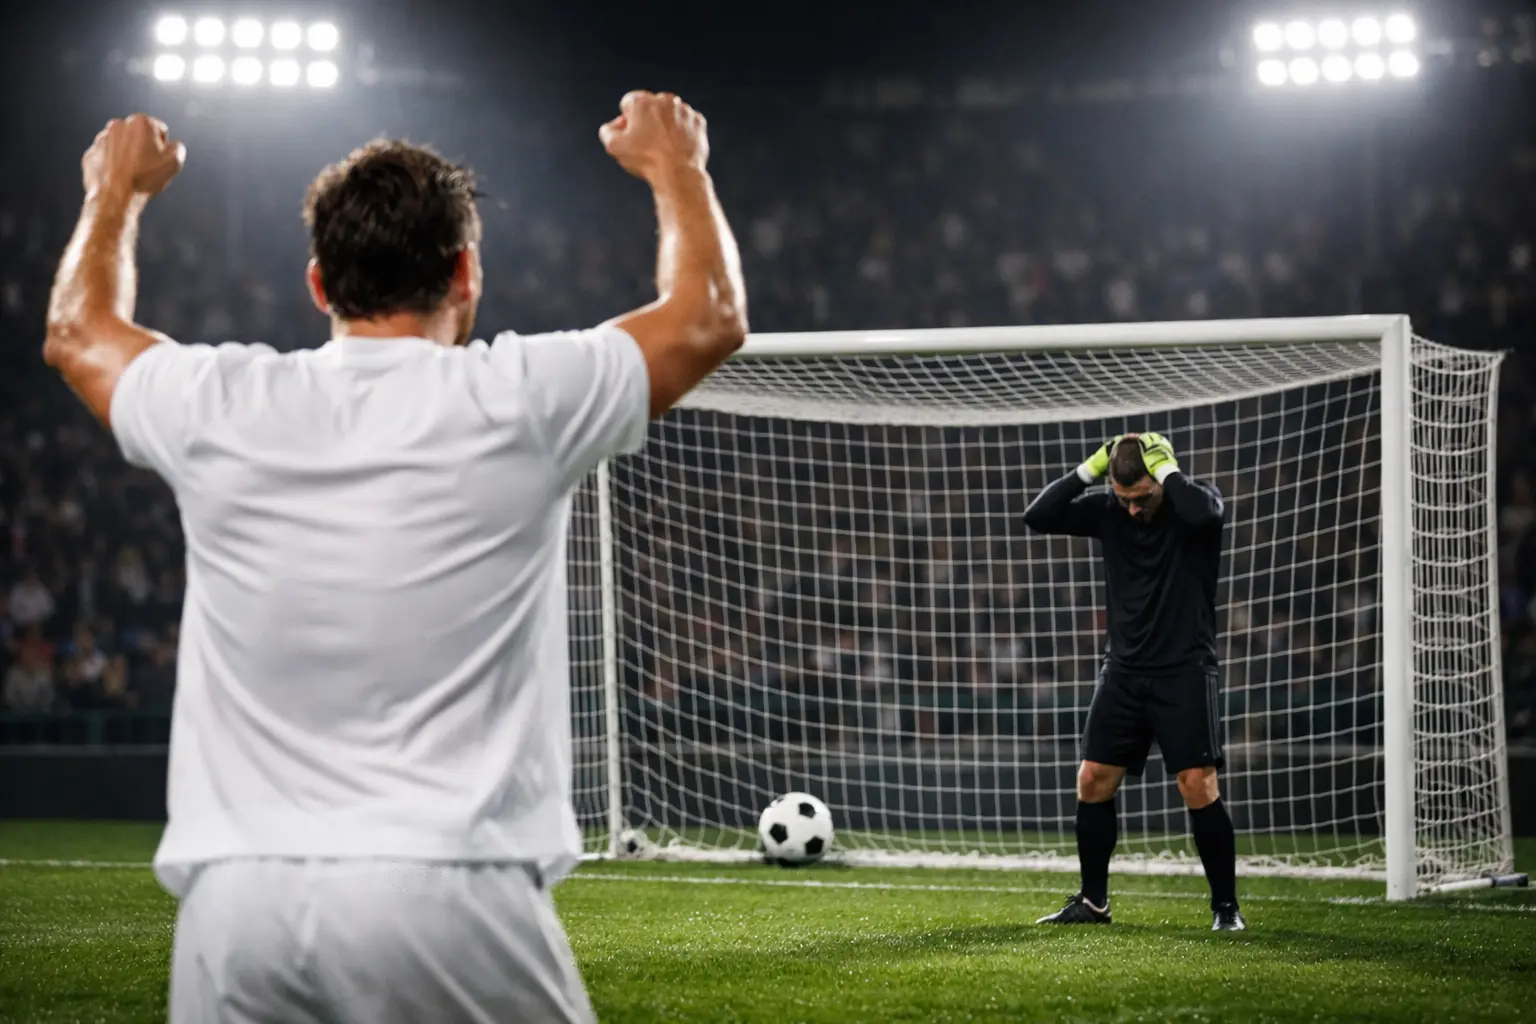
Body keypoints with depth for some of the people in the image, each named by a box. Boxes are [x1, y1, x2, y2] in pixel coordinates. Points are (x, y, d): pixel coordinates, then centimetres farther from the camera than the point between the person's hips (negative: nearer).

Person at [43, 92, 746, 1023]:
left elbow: (80, 330, 30)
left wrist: (118, 191, 49)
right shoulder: (514, 404, 0)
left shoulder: (220, 410, 6)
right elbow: (712, 316, 19)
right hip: (451, 899, -2)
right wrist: (676, 167, 37)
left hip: (234, 902, 3)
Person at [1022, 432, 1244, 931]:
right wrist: (1089, 469, -10)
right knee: (1093, 781, 3)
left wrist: (1165, 467, -20)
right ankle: (1092, 902, 17)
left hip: (1185, 670, -5)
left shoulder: (1192, 499, -8)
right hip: (1125, 669, 5)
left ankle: (1226, 907, -2)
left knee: (1199, 787, -12)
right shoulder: (1108, 510, 3)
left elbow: (1204, 511, -33)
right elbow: (1037, 516, -5)